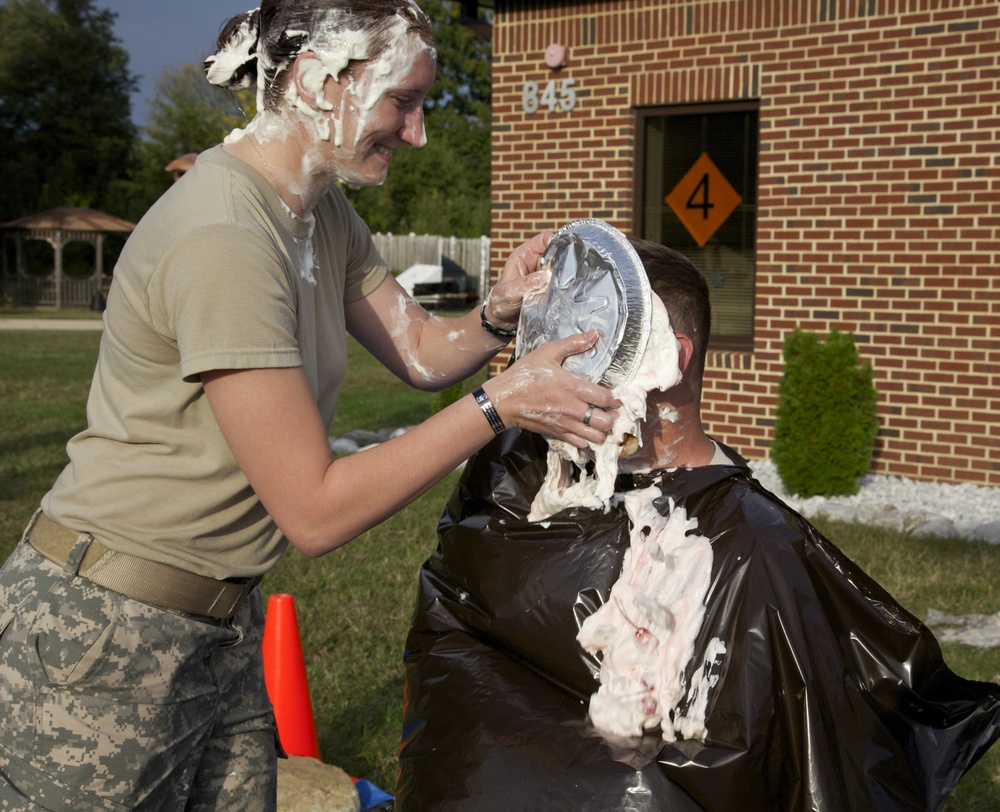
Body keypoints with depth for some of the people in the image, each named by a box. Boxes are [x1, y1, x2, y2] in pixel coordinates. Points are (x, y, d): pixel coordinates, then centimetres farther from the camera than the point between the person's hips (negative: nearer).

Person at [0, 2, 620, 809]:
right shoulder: (222, 237, -25)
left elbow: (421, 352, 12)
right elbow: (315, 512, -24)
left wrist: (498, 316, -9)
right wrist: (499, 403, -21)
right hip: (103, 641, -9)